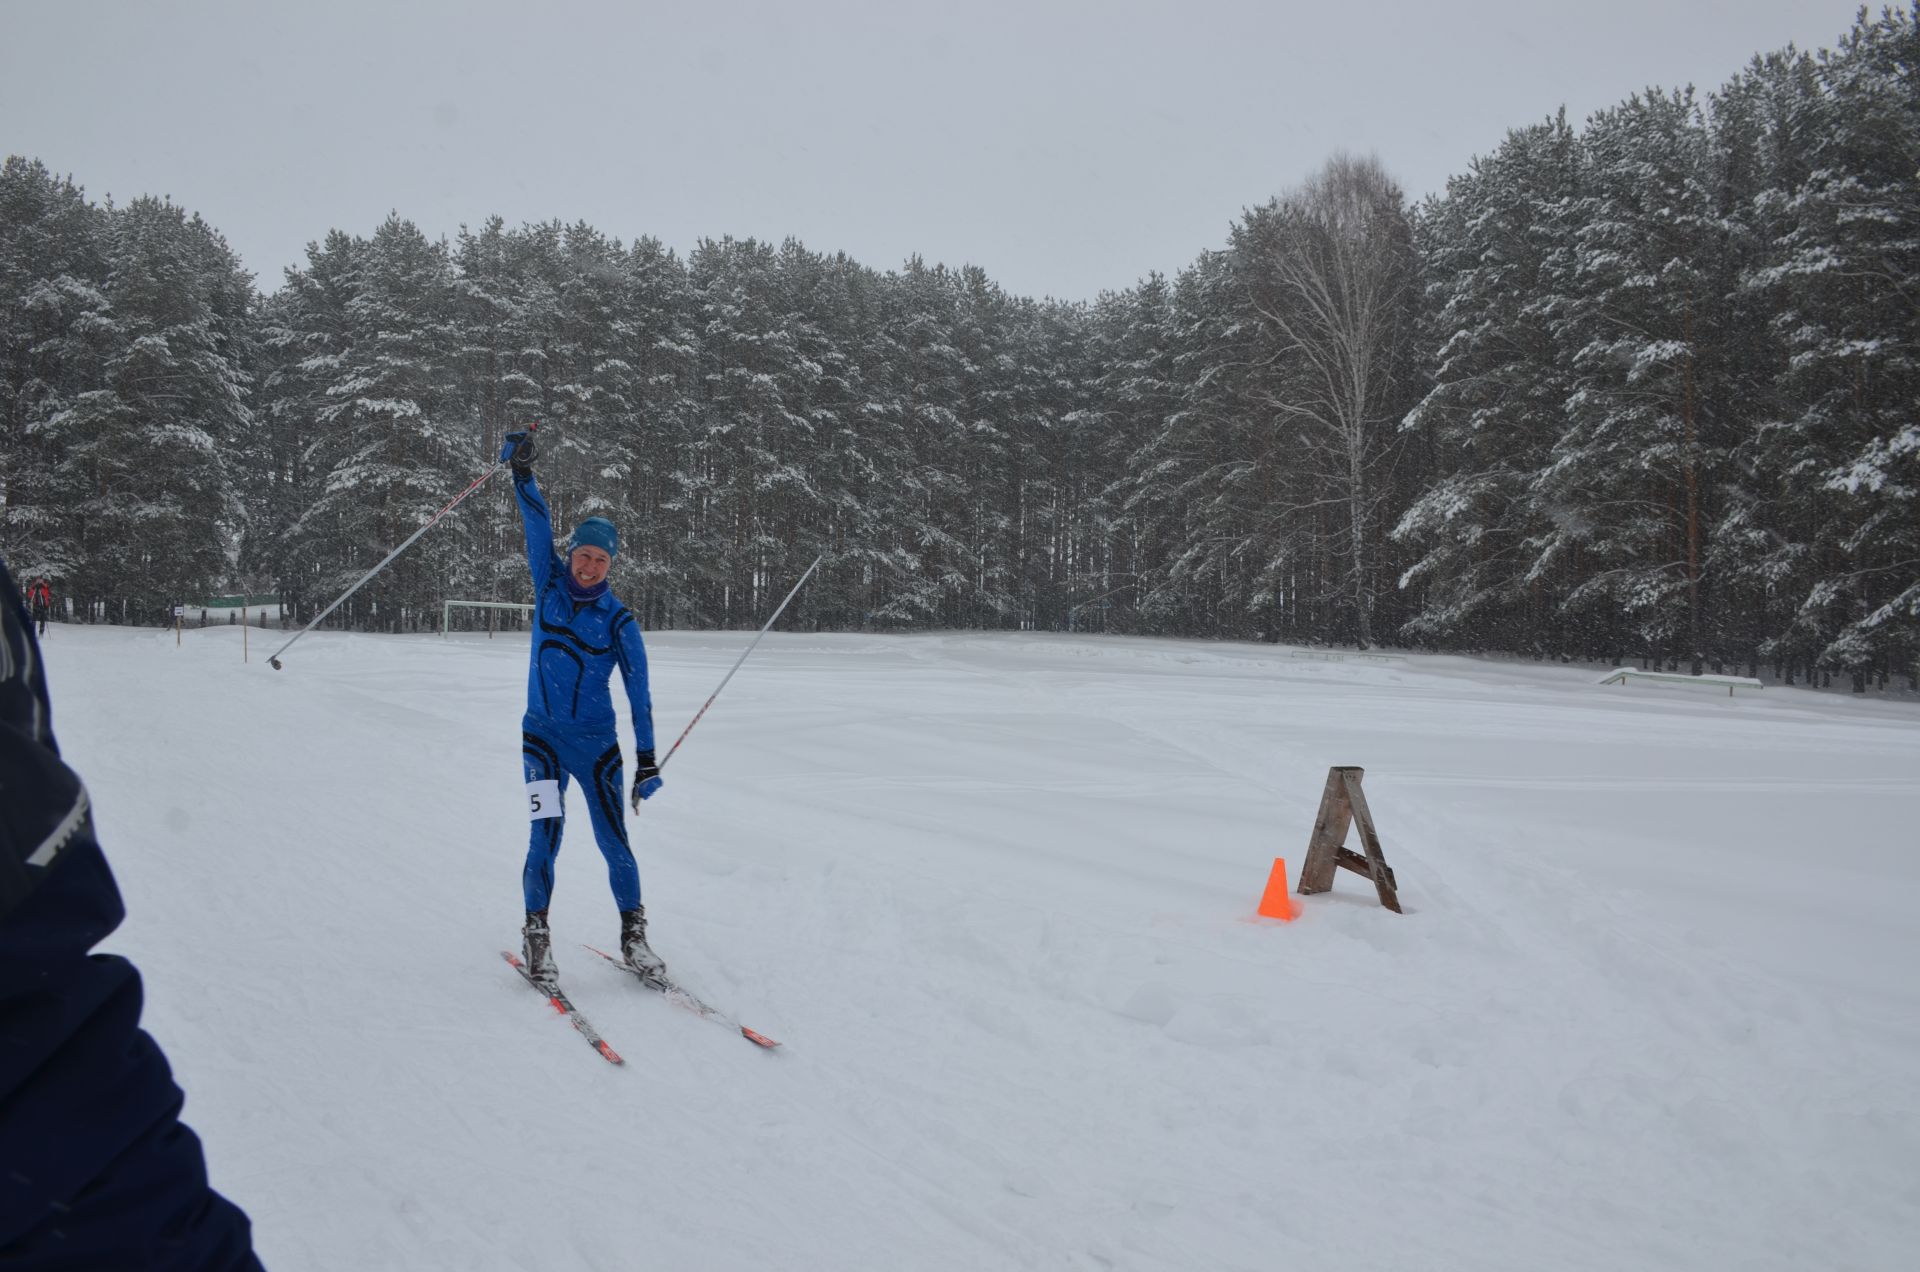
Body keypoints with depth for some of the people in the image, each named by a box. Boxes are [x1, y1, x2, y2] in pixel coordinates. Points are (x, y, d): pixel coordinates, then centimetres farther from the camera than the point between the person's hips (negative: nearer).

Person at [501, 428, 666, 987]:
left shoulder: (619, 622, -6)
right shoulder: (549, 586, 1)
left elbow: (639, 692, -8)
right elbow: (538, 528, -11)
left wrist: (646, 759, -13)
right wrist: (522, 474, -24)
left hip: (595, 741, -1)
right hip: (542, 734, 1)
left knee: (614, 840, -3)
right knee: (546, 833, -11)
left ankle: (633, 936, 12)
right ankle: (536, 932, 5)